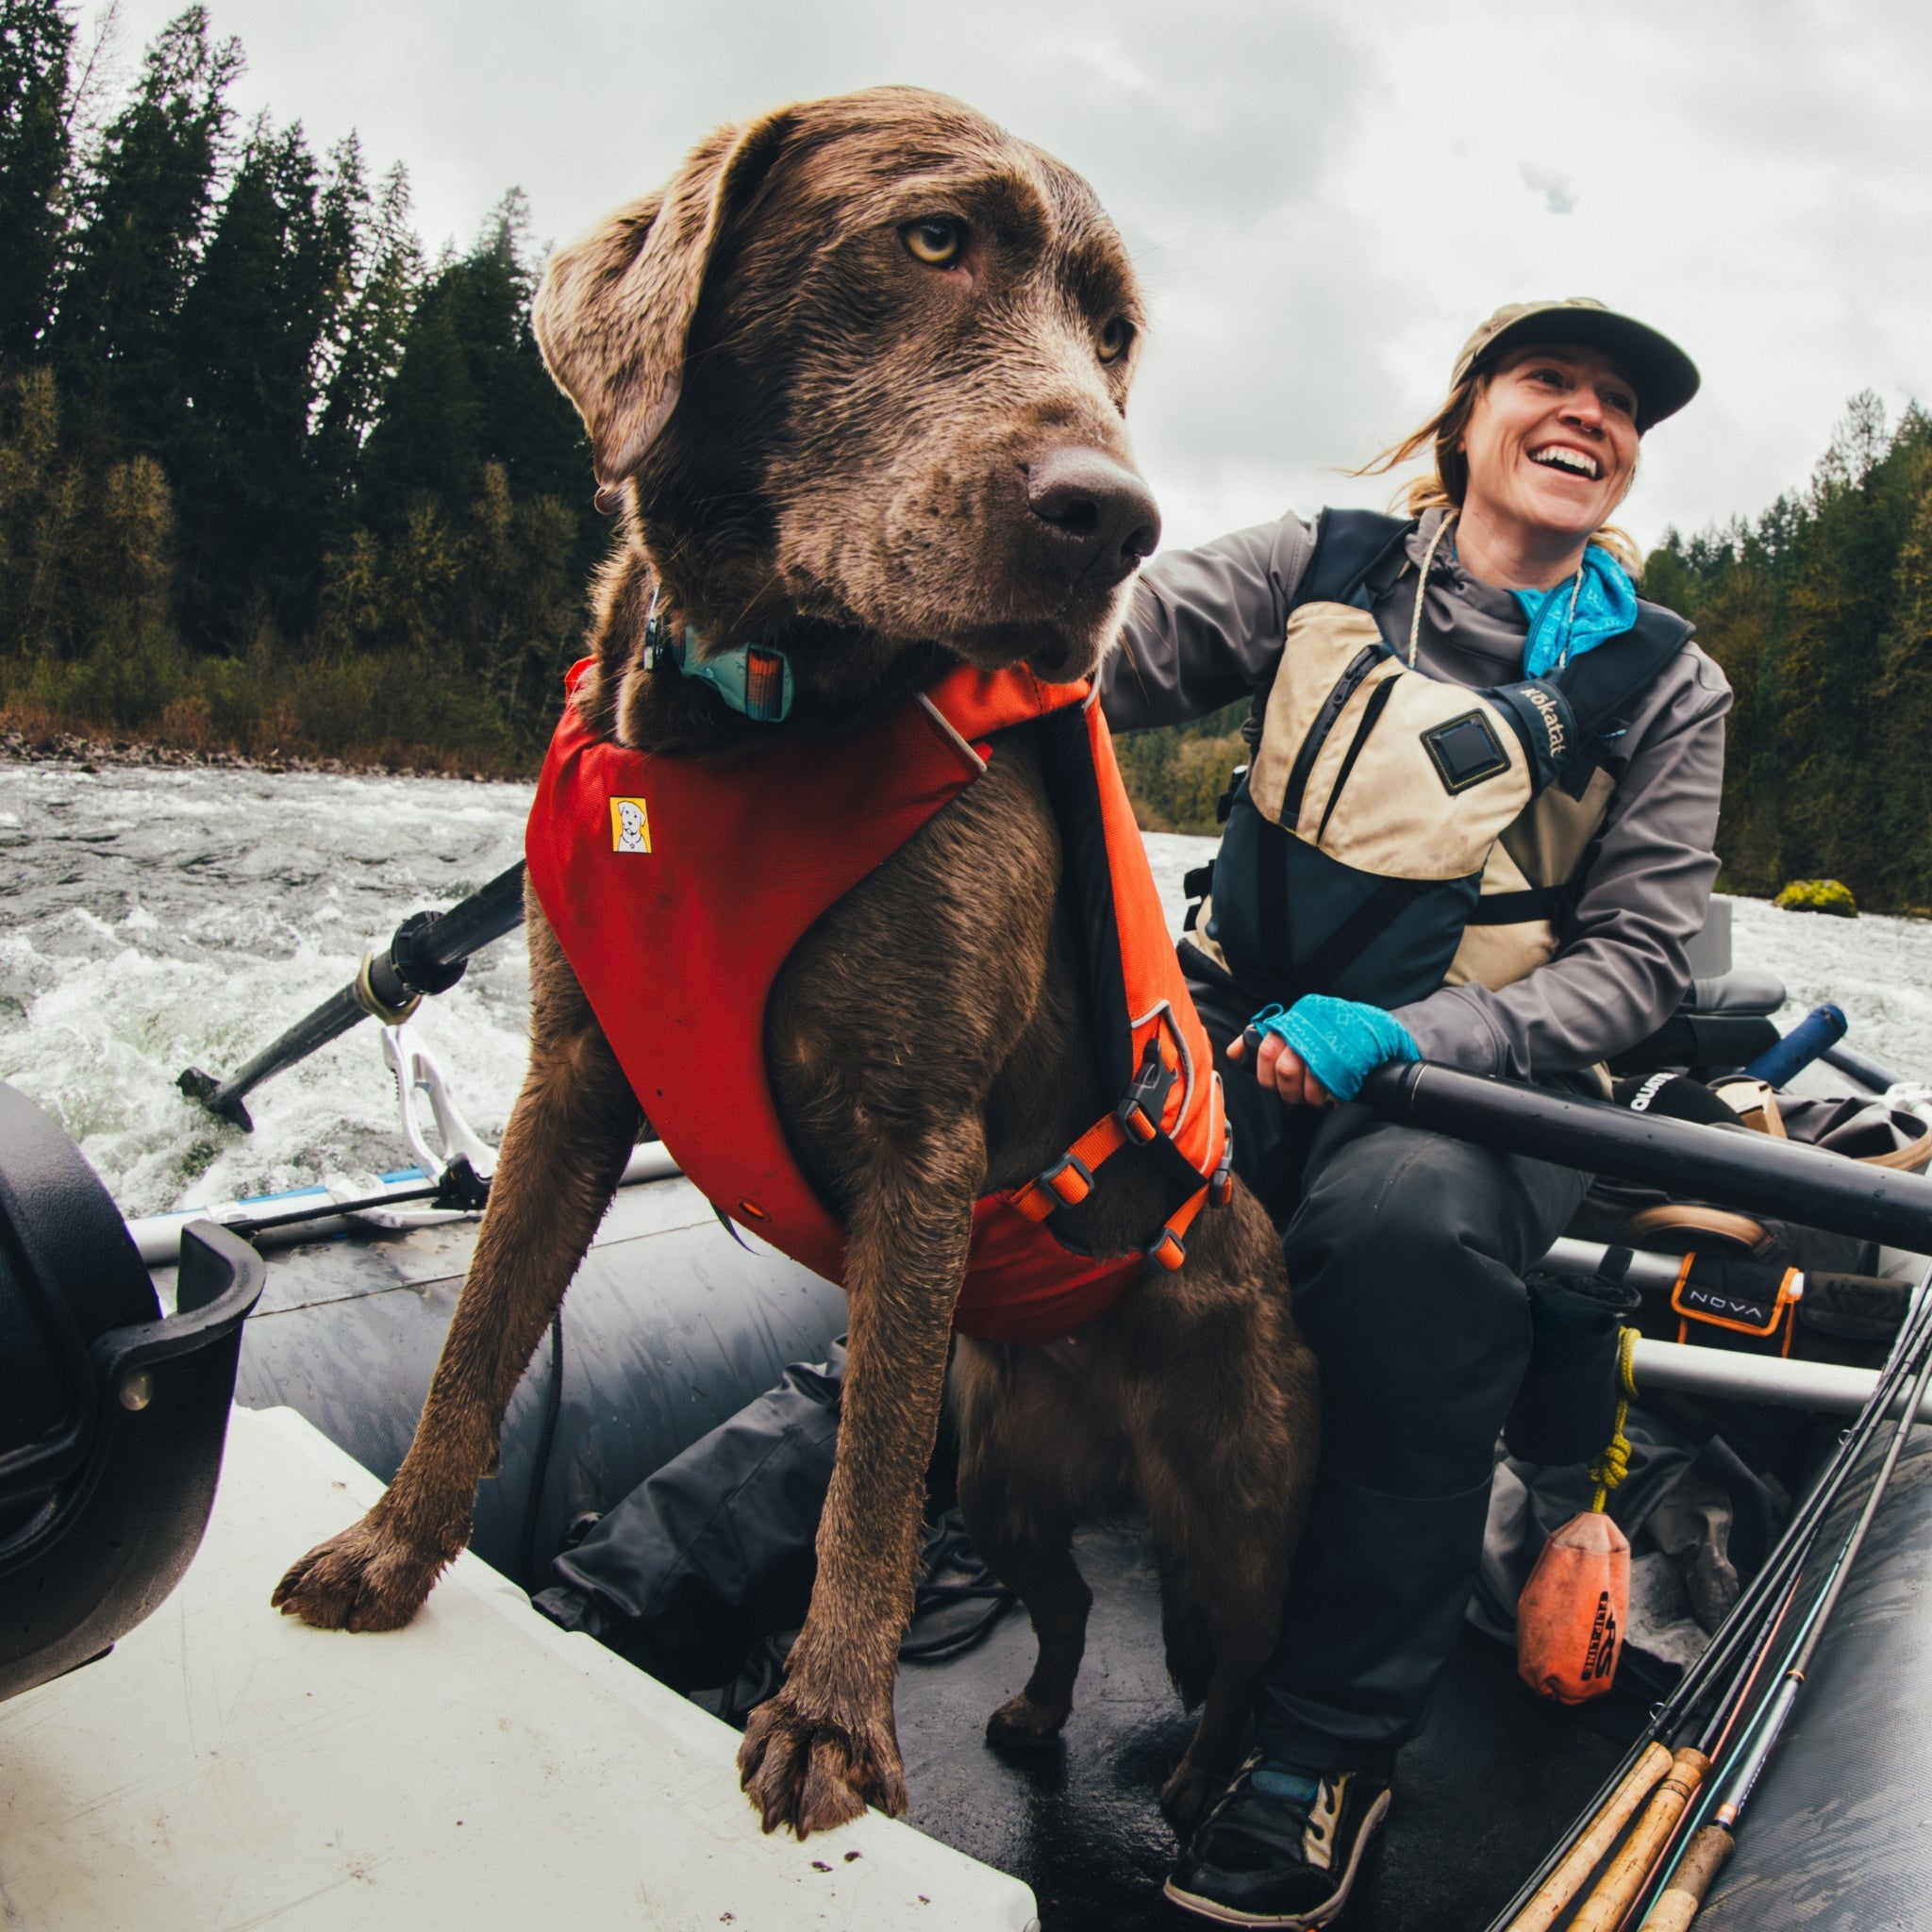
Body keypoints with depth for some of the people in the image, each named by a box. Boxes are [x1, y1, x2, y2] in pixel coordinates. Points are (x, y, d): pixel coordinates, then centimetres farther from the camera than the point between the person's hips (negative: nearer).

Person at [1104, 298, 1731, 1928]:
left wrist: (1399, 1040, -16)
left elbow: (1640, 953, 2)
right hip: (1242, 1038, 1)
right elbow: (1112, 653, -4)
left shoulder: (1663, 681, 11)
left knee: (1405, 1211, -36)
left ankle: (1335, 1745, -17)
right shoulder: (1323, 571, 11)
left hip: (1470, 1075, 0)